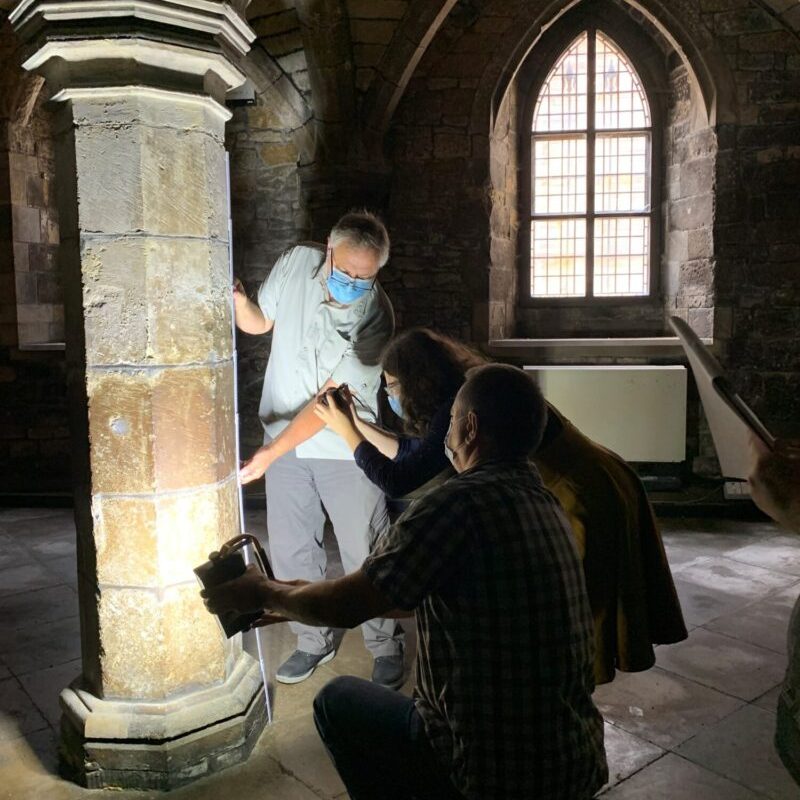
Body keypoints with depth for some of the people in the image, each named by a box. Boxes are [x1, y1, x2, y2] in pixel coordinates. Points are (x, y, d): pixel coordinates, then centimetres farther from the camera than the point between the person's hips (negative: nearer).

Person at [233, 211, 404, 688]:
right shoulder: (297, 263, -10)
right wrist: (238, 300, -17)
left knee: (365, 555, 6)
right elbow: (259, 322, 6)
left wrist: (269, 453, -30)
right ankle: (314, 640, 34)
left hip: (345, 449, -4)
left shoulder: (374, 318, -24)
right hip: (284, 439, 4)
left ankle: (387, 646, 29)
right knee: (291, 552, 13)